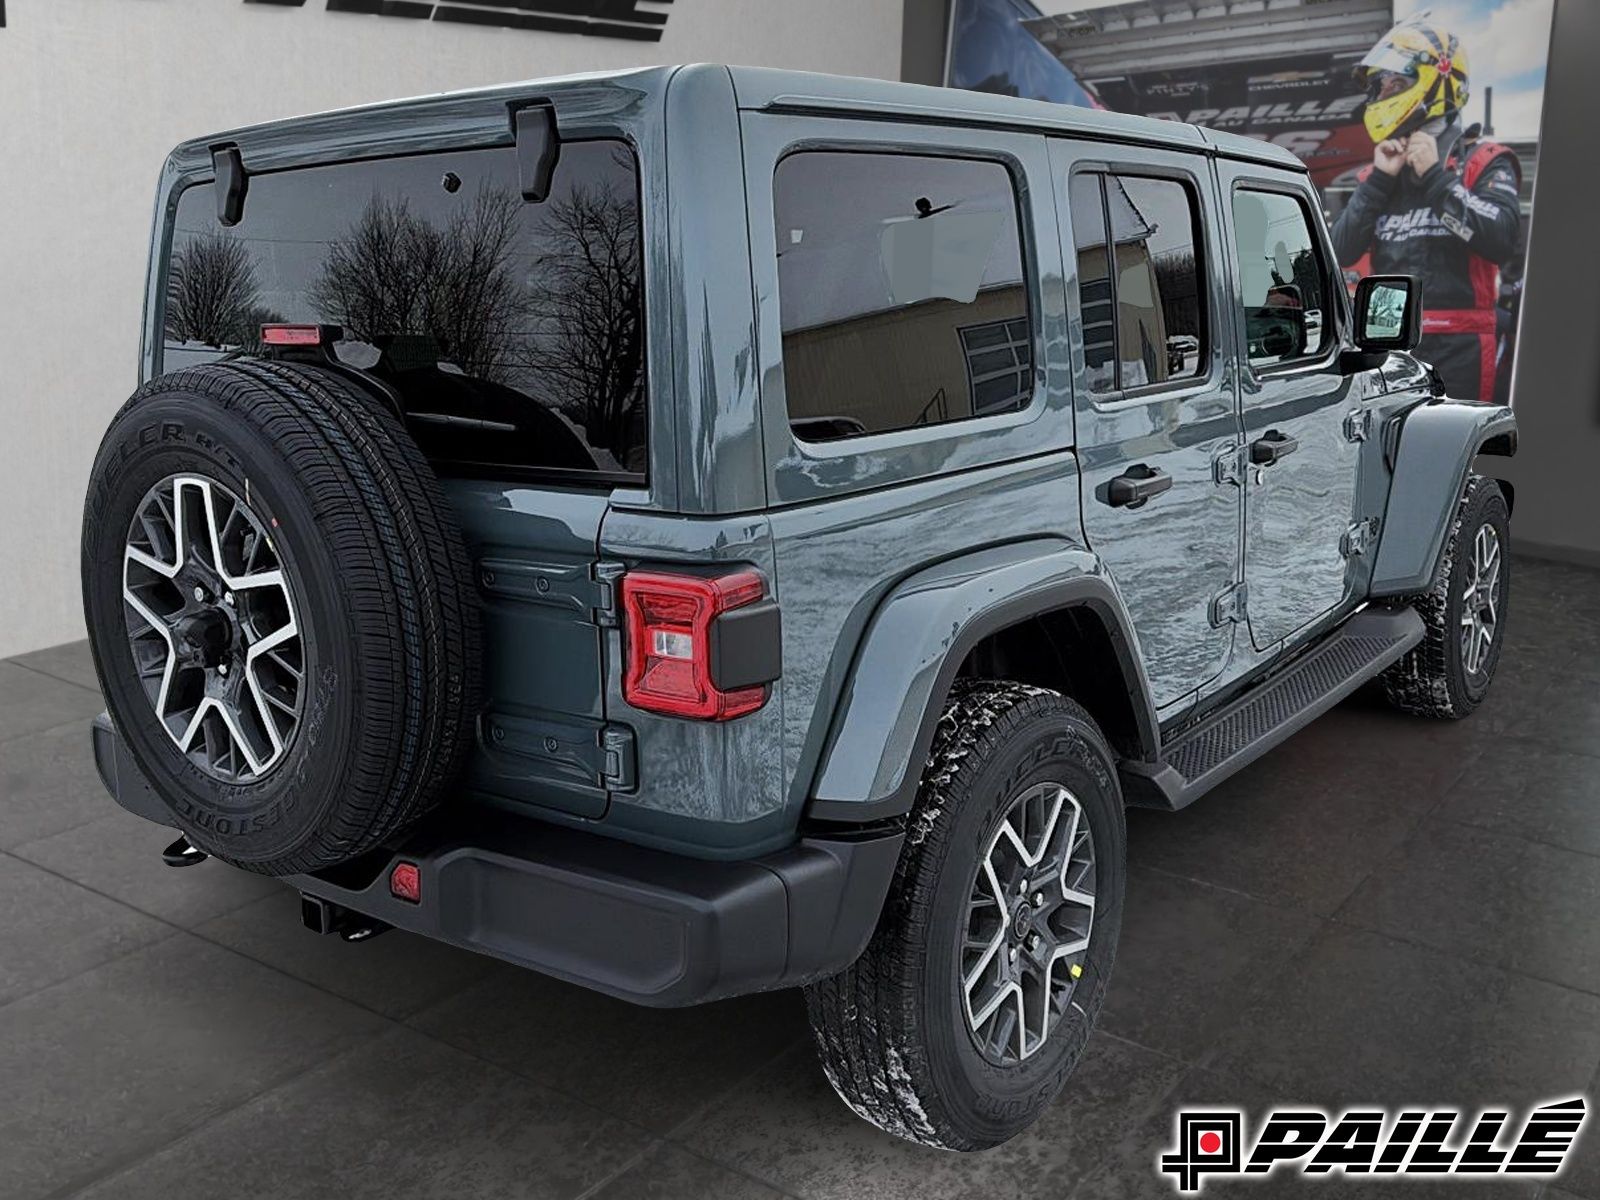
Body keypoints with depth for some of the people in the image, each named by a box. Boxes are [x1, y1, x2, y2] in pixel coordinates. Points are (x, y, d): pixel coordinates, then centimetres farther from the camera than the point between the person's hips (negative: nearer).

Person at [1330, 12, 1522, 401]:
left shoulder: (1483, 164, 3)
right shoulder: (1378, 172, 18)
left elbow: (1504, 240, -15)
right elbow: (1341, 252, 6)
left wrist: (1436, 177, -11)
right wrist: (1379, 181, -2)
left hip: (1456, 351, -5)